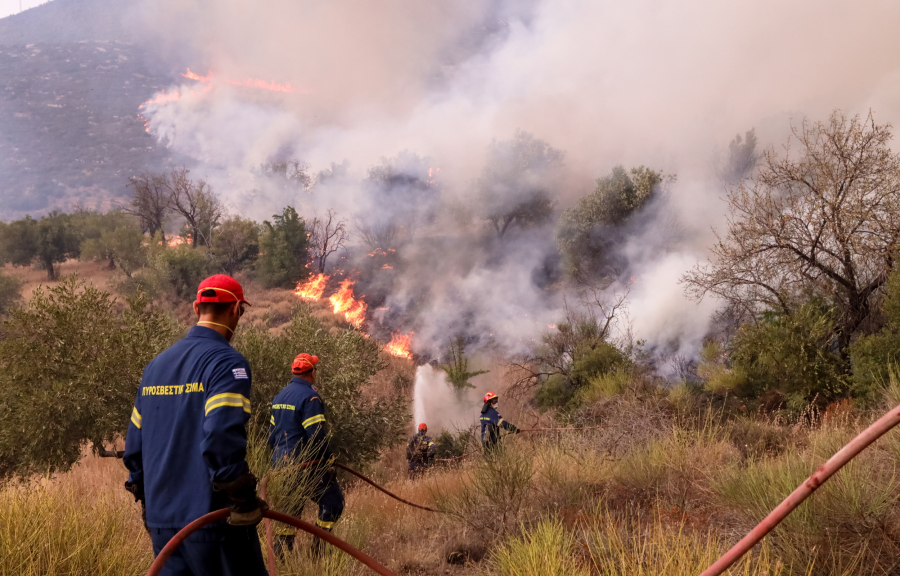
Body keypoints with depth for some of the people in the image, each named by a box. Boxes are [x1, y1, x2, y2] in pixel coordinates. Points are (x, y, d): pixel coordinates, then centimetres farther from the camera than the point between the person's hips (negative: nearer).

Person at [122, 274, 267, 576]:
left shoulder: (156, 365, 13)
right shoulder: (227, 362, -11)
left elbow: (134, 445, 16)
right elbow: (222, 439, -24)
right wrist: (244, 501, -15)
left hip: (161, 523, 7)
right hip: (213, 521, -7)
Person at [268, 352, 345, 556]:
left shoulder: (280, 396, 14)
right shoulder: (309, 396, -14)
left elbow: (272, 434, 18)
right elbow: (317, 435, -20)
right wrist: (327, 460, -10)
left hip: (281, 463, 9)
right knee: (333, 500, 1)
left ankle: (280, 554, 13)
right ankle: (317, 550, -4)